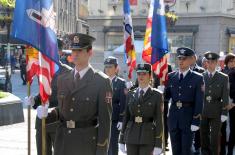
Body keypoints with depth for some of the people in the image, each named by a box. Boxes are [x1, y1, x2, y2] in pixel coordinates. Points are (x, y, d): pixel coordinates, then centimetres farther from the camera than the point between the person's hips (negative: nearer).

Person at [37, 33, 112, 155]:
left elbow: (105, 119, -9)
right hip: (63, 141, 5)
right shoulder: (62, 79, 8)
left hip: (87, 142, -4)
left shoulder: (102, 81, -7)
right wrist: (47, 113, -5)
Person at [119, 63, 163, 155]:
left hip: (148, 137, -3)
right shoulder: (130, 94, 10)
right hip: (131, 135, 4)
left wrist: (158, 144, -8)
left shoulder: (157, 95, -1)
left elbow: (159, 120, -4)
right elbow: (126, 117, 11)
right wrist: (122, 140, 8)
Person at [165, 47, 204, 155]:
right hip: (173, 116, 3)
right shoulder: (170, 76, 7)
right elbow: (167, 96, 8)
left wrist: (196, 121, -11)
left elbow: (199, 102, -6)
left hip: (188, 116, -3)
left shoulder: (197, 78, -4)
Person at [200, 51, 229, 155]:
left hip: (216, 112, -1)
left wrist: (224, 113, -6)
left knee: (215, 137, 3)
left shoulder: (223, 78, 2)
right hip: (203, 111, 1)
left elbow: (225, 97, -1)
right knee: (204, 135, 9)